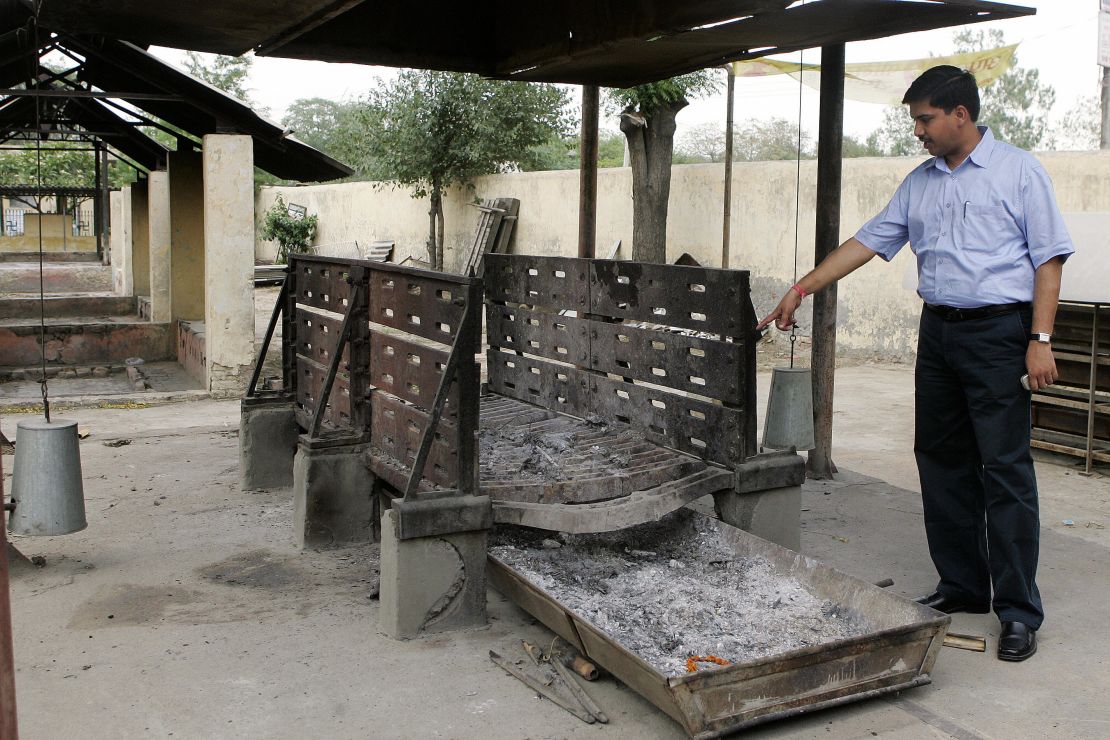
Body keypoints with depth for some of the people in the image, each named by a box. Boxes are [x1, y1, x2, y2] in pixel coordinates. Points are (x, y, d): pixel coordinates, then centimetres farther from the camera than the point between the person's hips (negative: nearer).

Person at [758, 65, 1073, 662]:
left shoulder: (1018, 171, -2)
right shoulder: (920, 182, 14)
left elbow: (1049, 258, -5)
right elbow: (868, 241, 15)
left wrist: (1040, 340, -14)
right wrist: (802, 289, 9)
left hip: (998, 330, -6)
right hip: (937, 330, 7)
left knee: (1005, 471, -6)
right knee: (942, 463, 9)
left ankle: (1019, 612, 1)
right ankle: (961, 586, 21)